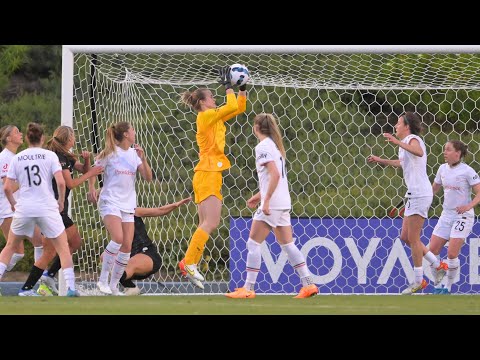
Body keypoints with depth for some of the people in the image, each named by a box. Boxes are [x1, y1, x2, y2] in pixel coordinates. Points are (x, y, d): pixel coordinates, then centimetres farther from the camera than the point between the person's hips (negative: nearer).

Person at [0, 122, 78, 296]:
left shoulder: (17, 158, 4)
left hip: (24, 208, 2)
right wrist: (61, 202, 5)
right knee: (63, 248, 7)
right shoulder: (50, 155, -2)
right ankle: (70, 287, -3)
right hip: (47, 208, -2)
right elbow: (61, 182, -11)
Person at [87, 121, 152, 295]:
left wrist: (143, 159, -9)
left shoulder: (134, 154, 9)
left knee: (127, 246, -2)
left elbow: (148, 178, 4)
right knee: (118, 238, -25)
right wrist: (91, 188, -16)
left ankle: (113, 285, 7)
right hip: (110, 201, -5)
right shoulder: (111, 153, -4)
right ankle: (103, 279, -14)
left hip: (128, 205, 5)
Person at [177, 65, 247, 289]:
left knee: (208, 224, 7)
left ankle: (189, 264, 5)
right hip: (207, 173, -10)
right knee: (210, 222, -16)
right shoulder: (206, 116, -8)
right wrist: (227, 85, -6)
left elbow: (239, 108, 24)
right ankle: (189, 262, -18)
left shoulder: (214, 117, 18)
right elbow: (233, 107, -16)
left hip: (211, 174, 10)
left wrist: (242, 88, 16)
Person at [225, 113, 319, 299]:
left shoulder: (262, 147, -11)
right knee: (287, 244, 10)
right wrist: (259, 196, 22)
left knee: (253, 243, -3)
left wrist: (266, 200, -21)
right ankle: (308, 284, 6)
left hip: (271, 205, -9)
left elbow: (275, 175, -22)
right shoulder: (275, 145, 17)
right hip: (283, 202, 9)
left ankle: (248, 289, -2)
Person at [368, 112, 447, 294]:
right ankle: (438, 265, 15)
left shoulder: (413, 139, -11)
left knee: (413, 238, -5)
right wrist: (380, 160, 46)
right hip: (414, 195, 10)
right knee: (406, 237, 12)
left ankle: (418, 281, 1)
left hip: (419, 195, -10)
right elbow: (401, 162, 40)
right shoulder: (406, 143, 20)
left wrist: (398, 142, -43)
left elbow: (419, 152, -36)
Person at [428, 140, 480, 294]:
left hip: (463, 216, -6)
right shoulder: (443, 169, 7)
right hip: (446, 215, 6)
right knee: (432, 250, -1)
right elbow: (434, 188, 20)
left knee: (452, 254, -13)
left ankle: (448, 287, 3)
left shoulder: (467, 171, -11)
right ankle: (437, 287, 11)